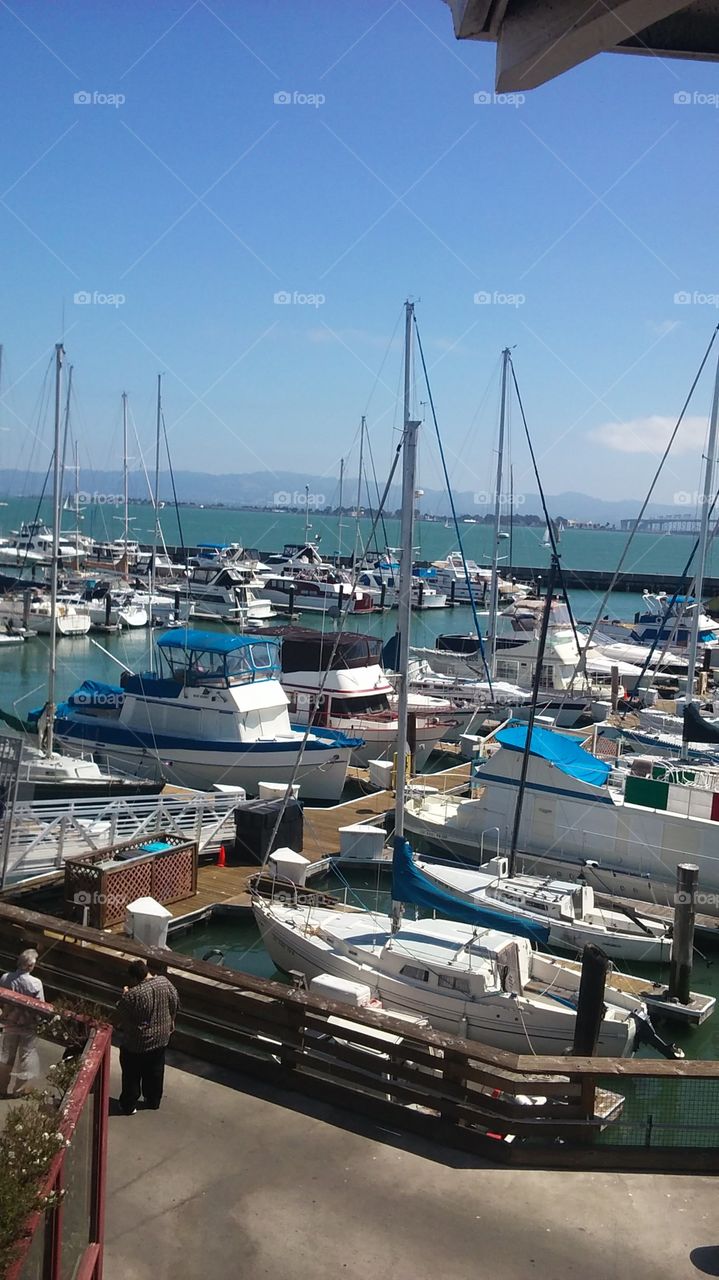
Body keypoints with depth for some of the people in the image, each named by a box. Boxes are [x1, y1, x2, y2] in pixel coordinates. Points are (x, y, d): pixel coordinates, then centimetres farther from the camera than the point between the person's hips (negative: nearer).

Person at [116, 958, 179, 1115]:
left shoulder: (132, 995, -31)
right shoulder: (165, 982, -14)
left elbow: (121, 1018, -16)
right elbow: (174, 1005, 1)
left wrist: (124, 996, -5)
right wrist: (170, 1023, 18)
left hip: (136, 1044, -5)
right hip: (161, 1038, 5)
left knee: (132, 1075, 18)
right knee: (155, 1071, 25)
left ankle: (129, 1106, 34)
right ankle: (154, 1101, 42)